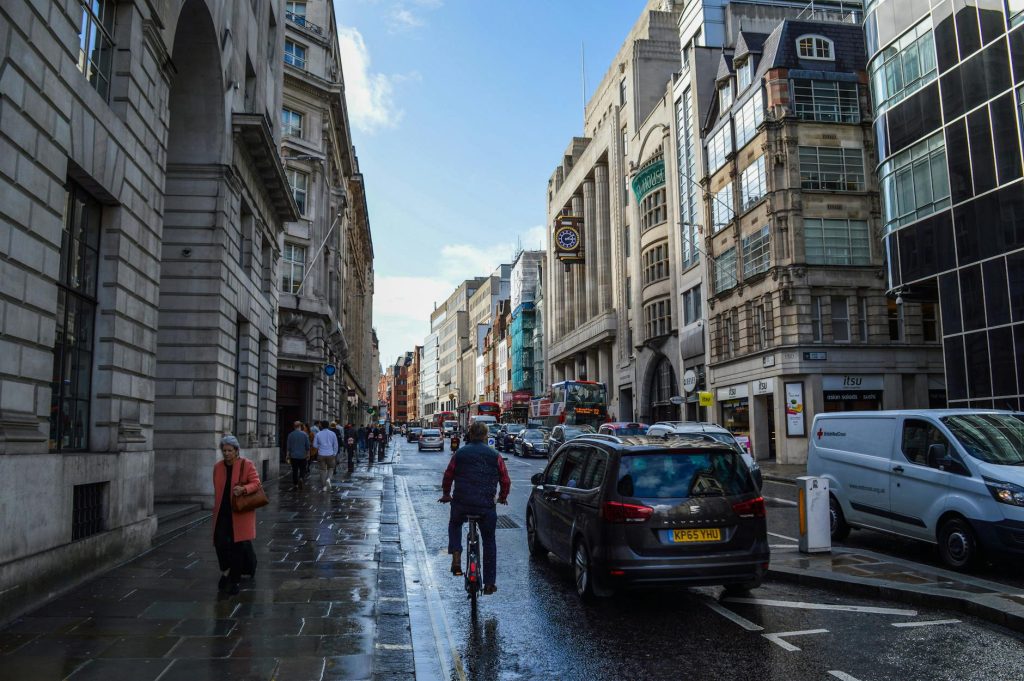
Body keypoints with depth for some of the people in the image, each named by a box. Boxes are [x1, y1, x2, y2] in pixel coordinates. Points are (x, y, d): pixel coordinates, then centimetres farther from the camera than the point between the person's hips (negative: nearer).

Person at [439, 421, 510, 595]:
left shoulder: (460, 453, 5)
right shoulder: (494, 456, 5)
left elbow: (448, 476, 10)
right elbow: (505, 480, 7)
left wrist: (446, 494, 27)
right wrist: (502, 497, 26)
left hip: (461, 503, 0)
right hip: (486, 506, 0)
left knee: (454, 525, 30)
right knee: (489, 542, 15)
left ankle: (456, 558, 8)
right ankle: (489, 584, 17)